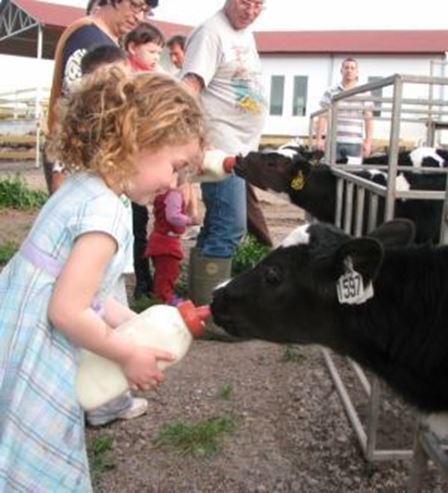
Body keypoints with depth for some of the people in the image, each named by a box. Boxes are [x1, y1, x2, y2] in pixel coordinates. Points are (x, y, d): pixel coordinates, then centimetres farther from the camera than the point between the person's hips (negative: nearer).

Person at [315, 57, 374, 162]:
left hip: (355, 143, 0)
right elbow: (323, 117, 6)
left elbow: (368, 119, 6)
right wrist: (319, 138, -2)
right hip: (334, 141, 0)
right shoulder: (330, 92, 8)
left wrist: (368, 142, -2)